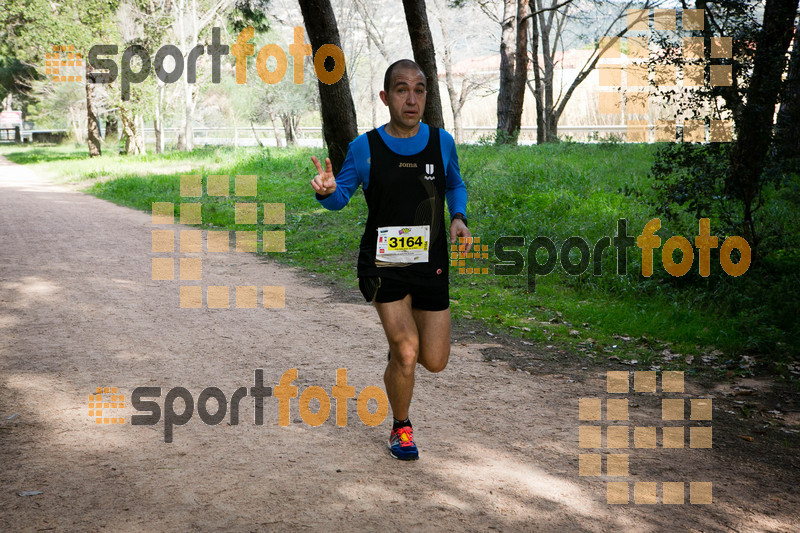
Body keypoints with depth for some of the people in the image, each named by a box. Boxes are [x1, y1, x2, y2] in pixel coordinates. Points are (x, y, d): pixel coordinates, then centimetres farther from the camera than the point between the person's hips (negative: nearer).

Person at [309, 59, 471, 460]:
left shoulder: (441, 142, 0)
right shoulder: (365, 148, -7)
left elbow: (455, 185, 18)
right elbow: (342, 196, 1)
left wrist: (459, 217, -2)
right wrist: (327, 191, -23)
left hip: (431, 264, 3)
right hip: (383, 262, -3)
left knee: (434, 362, 5)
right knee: (405, 352, -13)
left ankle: (403, 328, 42)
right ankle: (401, 428, 15)